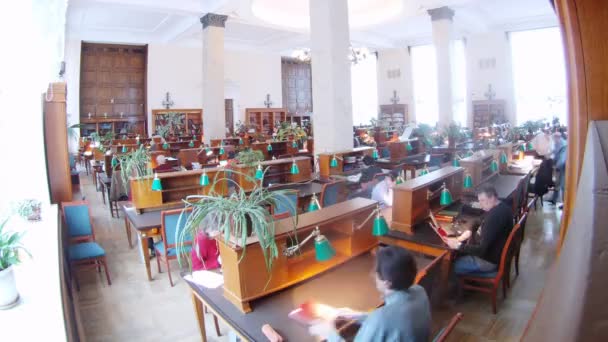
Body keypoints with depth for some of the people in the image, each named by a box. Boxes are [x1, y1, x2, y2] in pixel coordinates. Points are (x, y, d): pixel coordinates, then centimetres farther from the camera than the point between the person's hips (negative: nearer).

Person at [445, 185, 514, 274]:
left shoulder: (495, 216, -32)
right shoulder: (501, 207, 0)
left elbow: (482, 250, -32)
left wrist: (459, 246, -29)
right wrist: (470, 232, 0)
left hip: (489, 260, -10)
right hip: (494, 251, 10)